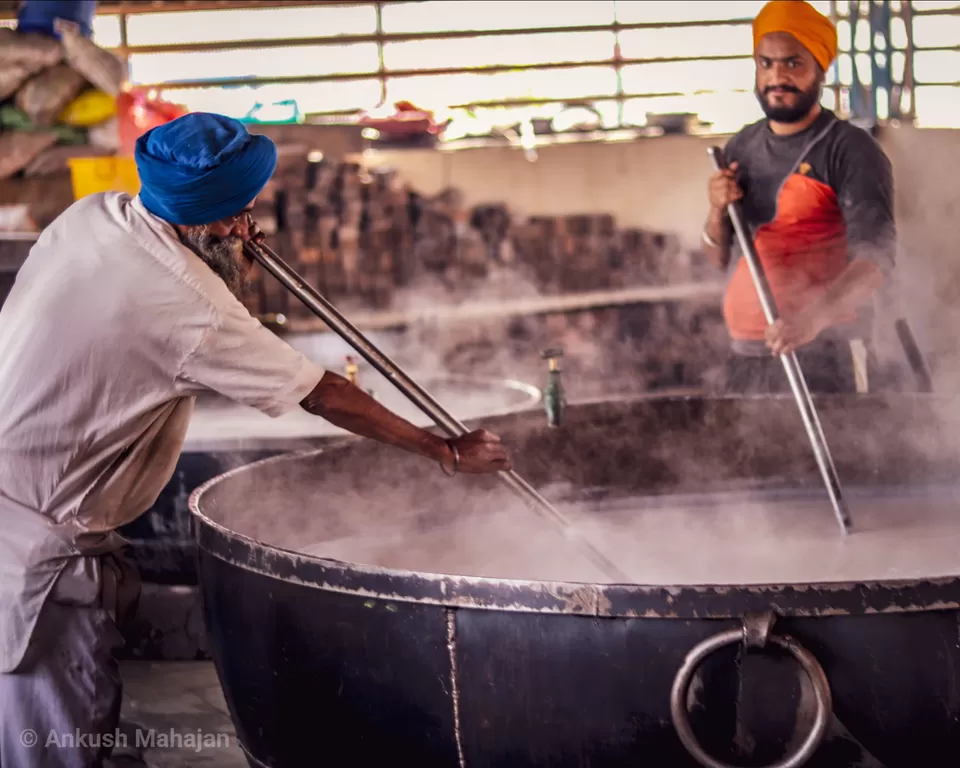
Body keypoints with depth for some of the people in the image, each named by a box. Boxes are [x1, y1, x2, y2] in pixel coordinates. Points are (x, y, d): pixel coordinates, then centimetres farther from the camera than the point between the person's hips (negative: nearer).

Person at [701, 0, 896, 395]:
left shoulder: (851, 150, -5)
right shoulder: (741, 148, 15)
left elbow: (875, 259, -17)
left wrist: (815, 317, -34)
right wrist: (718, 213, -2)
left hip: (824, 360, -6)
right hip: (745, 358, 6)